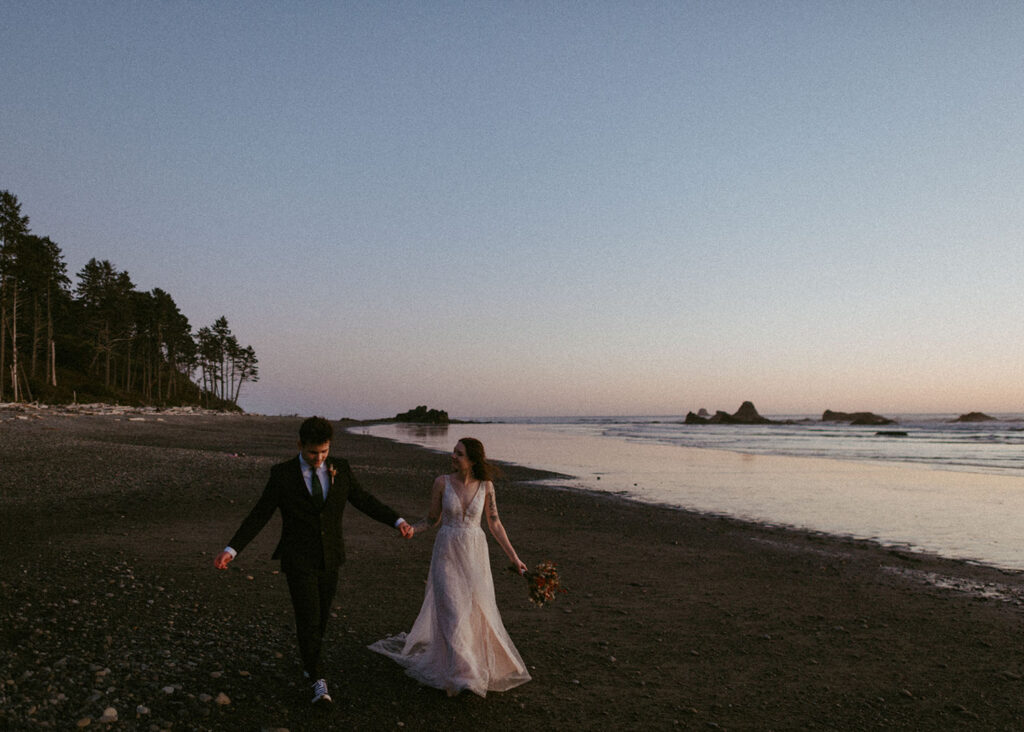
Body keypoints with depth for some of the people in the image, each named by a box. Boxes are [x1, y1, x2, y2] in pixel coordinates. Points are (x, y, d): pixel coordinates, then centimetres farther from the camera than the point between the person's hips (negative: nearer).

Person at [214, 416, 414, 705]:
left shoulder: (340, 468, -3)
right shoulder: (282, 474, -11)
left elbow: (363, 500, 4)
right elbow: (259, 515, -8)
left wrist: (398, 521, -5)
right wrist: (231, 549, -16)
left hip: (330, 560, 3)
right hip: (298, 561, -3)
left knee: (322, 616, 16)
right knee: (308, 619, -6)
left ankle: (309, 659, 42)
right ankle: (318, 681, 7)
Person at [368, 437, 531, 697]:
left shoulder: (486, 485, -5)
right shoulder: (442, 482, -7)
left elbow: (494, 523, 2)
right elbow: (432, 520, 3)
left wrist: (514, 557, 1)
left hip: (475, 553, 1)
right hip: (447, 552, -1)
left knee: (477, 610, 9)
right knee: (452, 611, -5)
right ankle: (459, 674, 8)